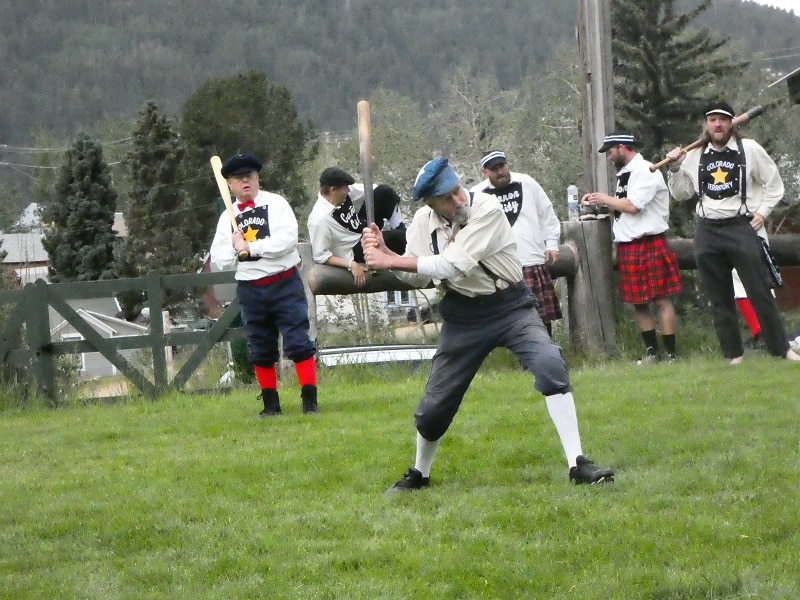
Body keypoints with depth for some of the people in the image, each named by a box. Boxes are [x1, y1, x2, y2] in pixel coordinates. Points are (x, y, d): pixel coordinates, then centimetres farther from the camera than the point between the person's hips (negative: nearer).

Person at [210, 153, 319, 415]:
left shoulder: (276, 204, -2)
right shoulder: (228, 218, 10)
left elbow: (287, 239, -17)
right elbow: (219, 260, 7)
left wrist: (249, 247, -16)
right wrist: (234, 248, -13)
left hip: (284, 284, -4)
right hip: (250, 290, 4)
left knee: (298, 342, -7)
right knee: (260, 351, 9)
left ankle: (310, 401, -4)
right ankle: (270, 403, 19)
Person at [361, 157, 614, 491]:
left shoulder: (486, 209, -22)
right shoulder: (423, 222, -5)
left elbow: (451, 266, -28)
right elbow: (418, 277, 5)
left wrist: (391, 262, -23)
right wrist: (384, 253, -12)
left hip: (510, 306, -4)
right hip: (463, 316, 4)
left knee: (550, 365, -27)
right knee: (435, 404, 5)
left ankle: (577, 464, -24)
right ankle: (419, 474, 33)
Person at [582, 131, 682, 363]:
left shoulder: (645, 171, -12)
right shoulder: (624, 174, 16)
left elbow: (632, 205, -20)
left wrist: (606, 200, -7)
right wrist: (600, 201, 7)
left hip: (650, 245, -9)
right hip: (628, 246, 9)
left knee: (661, 299, -5)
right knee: (638, 303, 10)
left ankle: (670, 353, -3)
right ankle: (651, 351, 16)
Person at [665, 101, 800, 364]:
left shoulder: (749, 149, 0)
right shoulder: (694, 157, 9)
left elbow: (774, 184, 6)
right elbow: (681, 194, 16)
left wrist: (762, 212, -4)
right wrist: (675, 169, 1)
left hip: (740, 228, -3)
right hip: (707, 233, 4)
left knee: (760, 291, -8)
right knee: (719, 299, 5)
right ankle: (733, 354, 11)